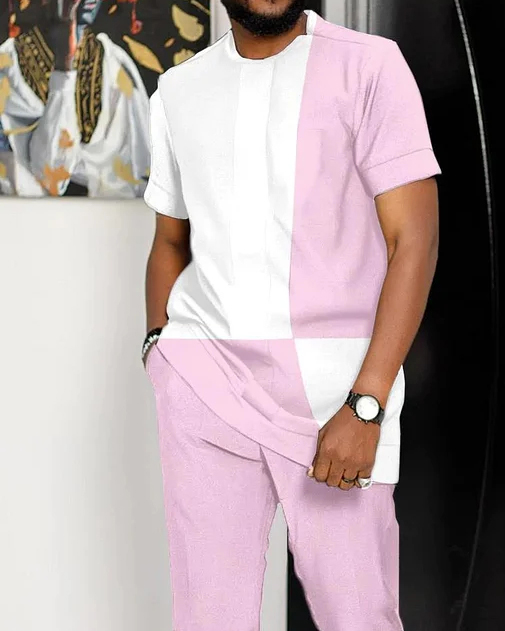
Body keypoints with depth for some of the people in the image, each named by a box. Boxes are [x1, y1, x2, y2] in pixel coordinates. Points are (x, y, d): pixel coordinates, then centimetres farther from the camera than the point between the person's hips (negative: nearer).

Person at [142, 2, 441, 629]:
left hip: (335, 383, -3)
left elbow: (414, 239, -7)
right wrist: (158, 345, 4)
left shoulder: (369, 65, -1)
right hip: (202, 381, 3)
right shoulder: (177, 90, 13)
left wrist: (365, 406, -14)